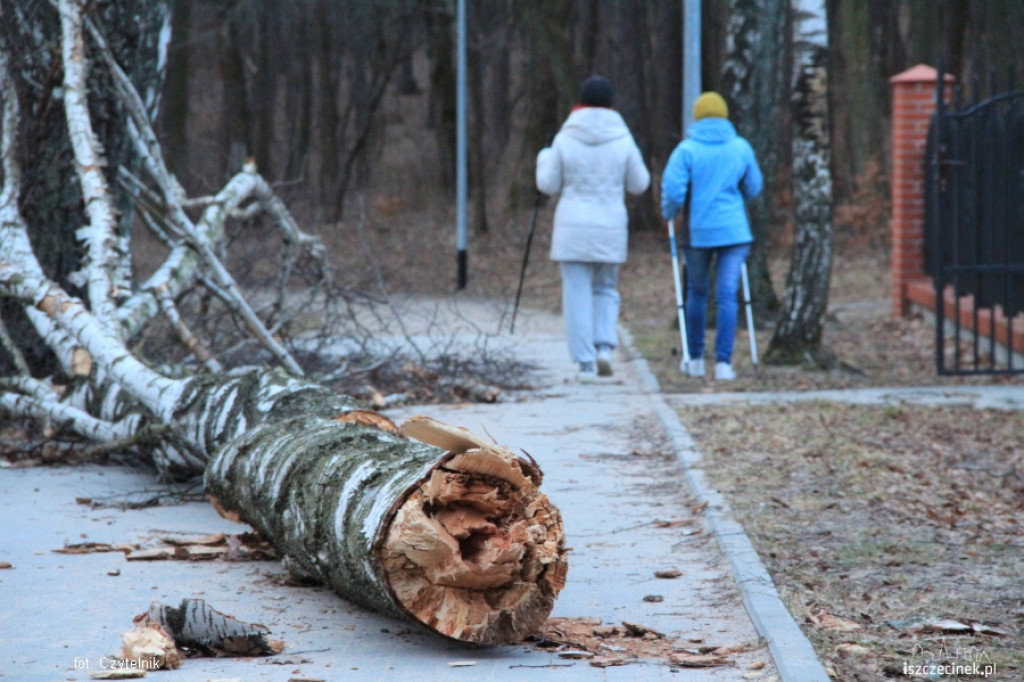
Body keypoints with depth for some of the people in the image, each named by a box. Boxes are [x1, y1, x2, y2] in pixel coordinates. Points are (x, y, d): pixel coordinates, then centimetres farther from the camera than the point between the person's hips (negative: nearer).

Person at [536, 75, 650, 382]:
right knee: (606, 289, 18)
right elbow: (639, 184, 5)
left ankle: (586, 362, -1)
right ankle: (604, 346, -1)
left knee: (577, 295, 3)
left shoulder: (565, 139, -6)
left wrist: (544, 160, 19)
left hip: (572, 229, -1)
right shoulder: (622, 140, -3)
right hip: (610, 228, 1)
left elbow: (549, 184, 0)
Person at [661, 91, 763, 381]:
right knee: (727, 295, 0)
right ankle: (723, 362, -8)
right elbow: (753, 188, 12)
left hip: (698, 232, -1)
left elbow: (673, 191, -13)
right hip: (734, 231, 1)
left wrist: (669, 215, 6)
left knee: (697, 293, 16)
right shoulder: (741, 148, 2)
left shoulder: (686, 149, -6)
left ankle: (695, 359, 23)